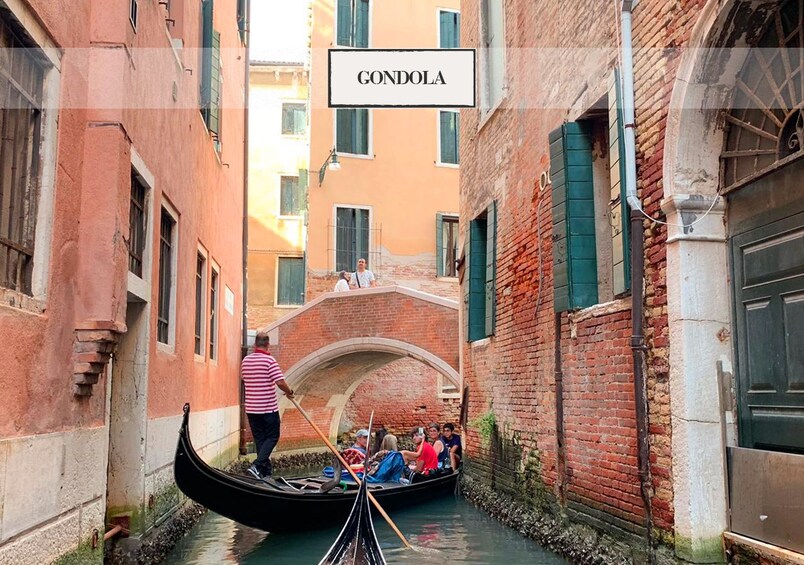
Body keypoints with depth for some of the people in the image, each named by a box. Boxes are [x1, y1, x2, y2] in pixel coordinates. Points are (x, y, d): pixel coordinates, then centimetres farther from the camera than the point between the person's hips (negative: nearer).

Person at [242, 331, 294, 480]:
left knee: (259, 439, 12)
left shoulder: (245, 360, 5)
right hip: (268, 408, -6)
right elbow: (280, 382, -19)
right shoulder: (269, 360, -14)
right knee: (272, 437, 6)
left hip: (251, 408, 6)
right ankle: (257, 465, -11)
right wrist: (290, 392, -2)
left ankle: (265, 472, 14)